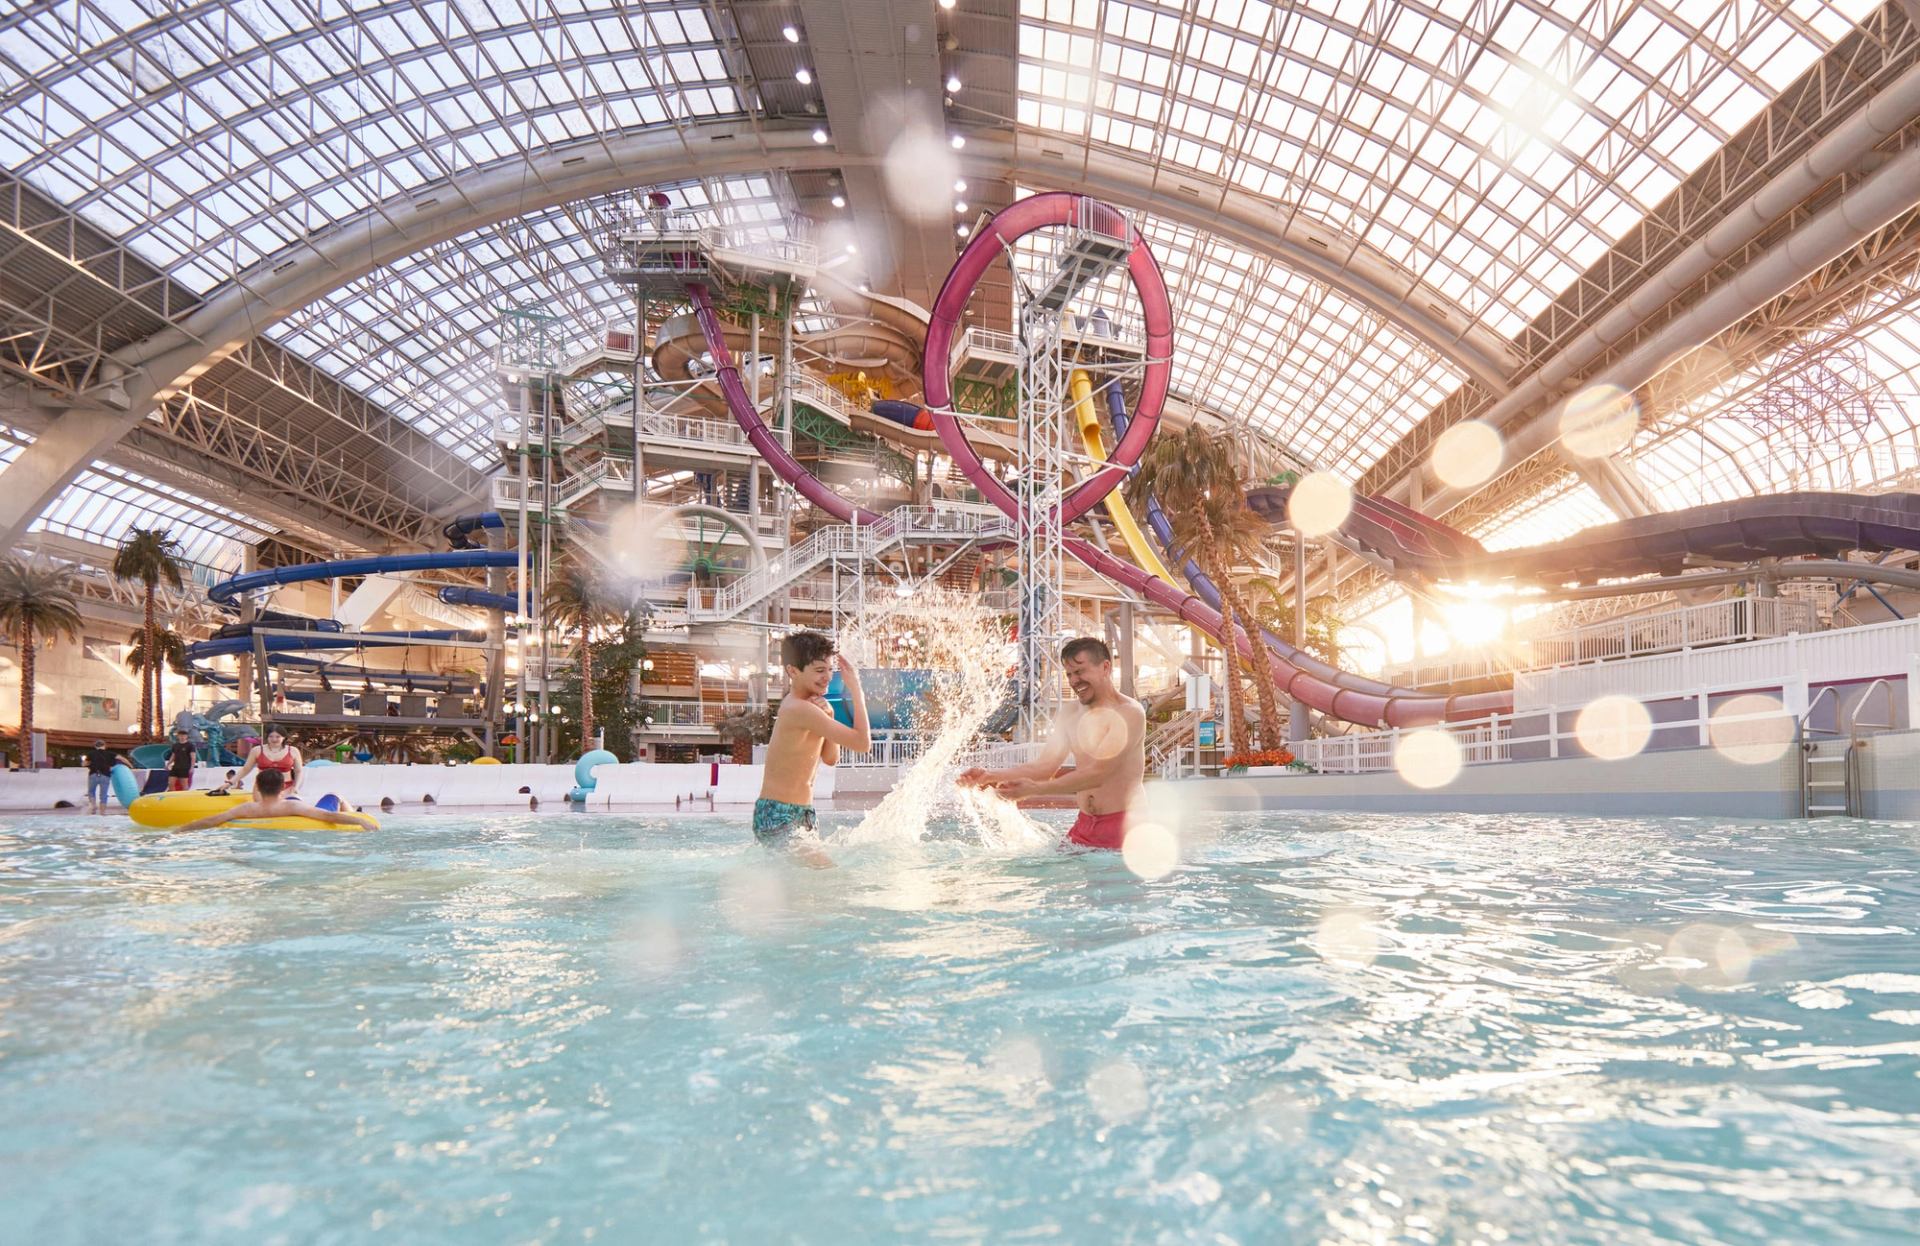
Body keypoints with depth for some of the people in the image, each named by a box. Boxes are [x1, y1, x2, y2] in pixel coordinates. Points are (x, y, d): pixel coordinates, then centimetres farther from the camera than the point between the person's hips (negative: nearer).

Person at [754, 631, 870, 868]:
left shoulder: (795, 704, 10)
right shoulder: (802, 709, -21)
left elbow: (831, 758, 12)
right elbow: (863, 742, -22)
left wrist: (827, 717, -3)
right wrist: (855, 689, -16)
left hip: (803, 814, 10)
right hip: (778, 819, -10)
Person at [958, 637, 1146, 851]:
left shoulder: (1129, 713, -12)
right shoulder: (1069, 715, 10)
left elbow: (1097, 773, -20)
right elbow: (1044, 766, 5)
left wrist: (1035, 789, -24)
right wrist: (991, 776, -10)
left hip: (1124, 825, -6)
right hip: (1084, 824, 6)